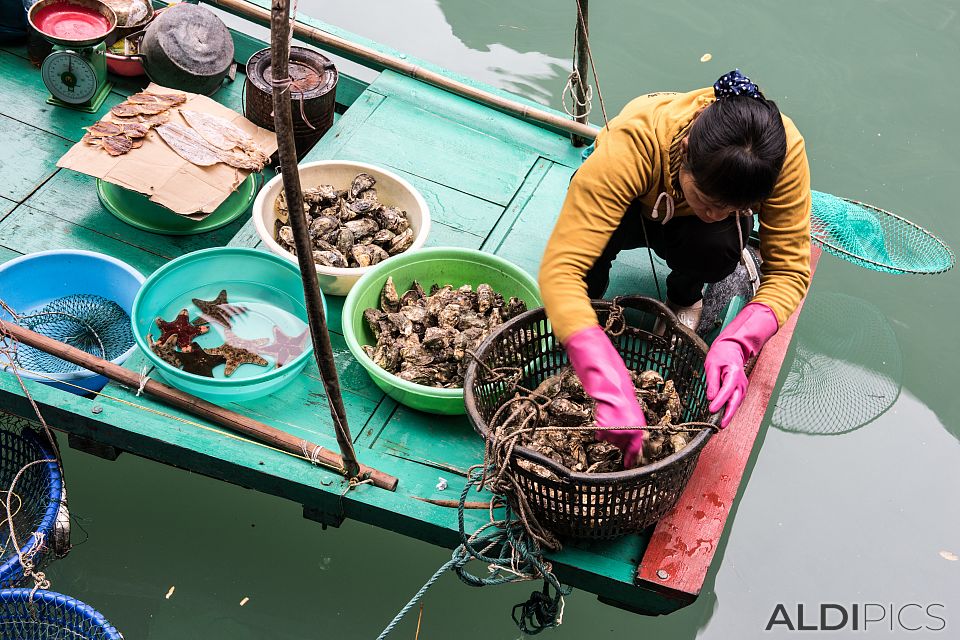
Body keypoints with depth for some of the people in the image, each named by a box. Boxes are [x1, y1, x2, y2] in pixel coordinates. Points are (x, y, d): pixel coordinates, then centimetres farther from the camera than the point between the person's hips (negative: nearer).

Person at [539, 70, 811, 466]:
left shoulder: (784, 151, -36)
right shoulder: (630, 145, -43)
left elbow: (790, 268, -29)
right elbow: (560, 267, -49)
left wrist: (736, 344, -49)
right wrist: (610, 387, -59)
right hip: (632, 208, -2)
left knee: (716, 246, -34)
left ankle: (685, 296, 2)